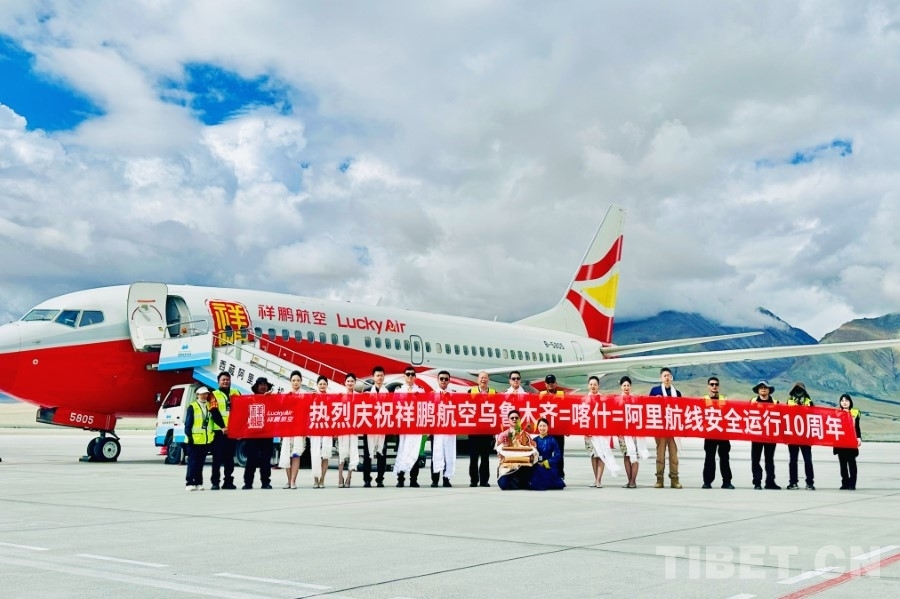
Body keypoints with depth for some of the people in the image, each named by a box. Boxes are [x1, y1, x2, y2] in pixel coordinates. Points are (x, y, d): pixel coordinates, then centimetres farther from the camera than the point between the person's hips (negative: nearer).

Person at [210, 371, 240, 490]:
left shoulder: (236, 393, 16)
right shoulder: (214, 395, 4)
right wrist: (222, 427, -18)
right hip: (219, 430, -3)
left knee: (229, 458, 7)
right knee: (217, 457, -4)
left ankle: (228, 481, 12)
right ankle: (215, 482, 0)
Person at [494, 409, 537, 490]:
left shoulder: (526, 435, 15)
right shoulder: (503, 435, 9)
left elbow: (533, 451, 3)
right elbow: (501, 451, -5)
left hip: (523, 466, 1)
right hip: (507, 466, -1)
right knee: (504, 484, -27)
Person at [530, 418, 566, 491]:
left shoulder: (552, 440, -4)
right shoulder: (535, 440, 2)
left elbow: (557, 455, -6)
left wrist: (548, 462, -13)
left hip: (549, 467, -2)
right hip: (537, 469, 2)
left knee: (550, 486, -7)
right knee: (537, 487, -2)